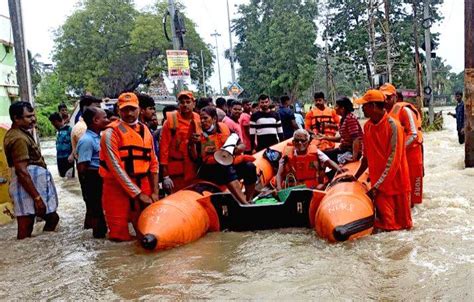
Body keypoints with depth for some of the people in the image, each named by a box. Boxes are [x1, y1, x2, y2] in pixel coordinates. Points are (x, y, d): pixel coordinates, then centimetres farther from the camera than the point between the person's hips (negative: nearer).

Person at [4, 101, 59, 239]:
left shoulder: (22, 133, 13)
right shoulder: (19, 138, -19)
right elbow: (21, 172, -24)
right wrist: (37, 198, -24)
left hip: (36, 185, 10)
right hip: (27, 189, -10)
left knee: (52, 217, 15)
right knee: (25, 232, -2)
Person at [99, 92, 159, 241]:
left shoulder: (145, 131, 10)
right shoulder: (112, 132, -9)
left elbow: (153, 163, 13)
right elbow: (116, 167, -15)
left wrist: (154, 191, 4)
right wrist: (138, 194, -15)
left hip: (143, 188, 5)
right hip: (118, 189, -5)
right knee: (121, 237, 1)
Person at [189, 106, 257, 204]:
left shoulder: (225, 128, 6)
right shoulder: (199, 134, 0)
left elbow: (242, 145, 8)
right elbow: (195, 158, -7)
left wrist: (238, 148, -14)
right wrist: (192, 144, -23)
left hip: (229, 164, 4)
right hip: (210, 169, -4)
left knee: (249, 167, -19)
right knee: (228, 170, -34)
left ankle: (249, 201, -15)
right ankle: (245, 204, -43)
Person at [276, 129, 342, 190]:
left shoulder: (315, 152, 5)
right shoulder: (288, 155, 2)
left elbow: (328, 161, -6)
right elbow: (279, 174, -4)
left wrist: (338, 169, -27)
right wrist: (279, 187, -23)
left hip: (315, 187, 1)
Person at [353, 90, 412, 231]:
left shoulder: (393, 125, -17)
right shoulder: (367, 126, 4)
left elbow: (393, 160, -20)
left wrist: (376, 186, -21)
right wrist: (356, 177, 13)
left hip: (395, 181, -5)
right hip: (378, 183, 5)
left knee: (401, 222, 6)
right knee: (384, 222, 8)